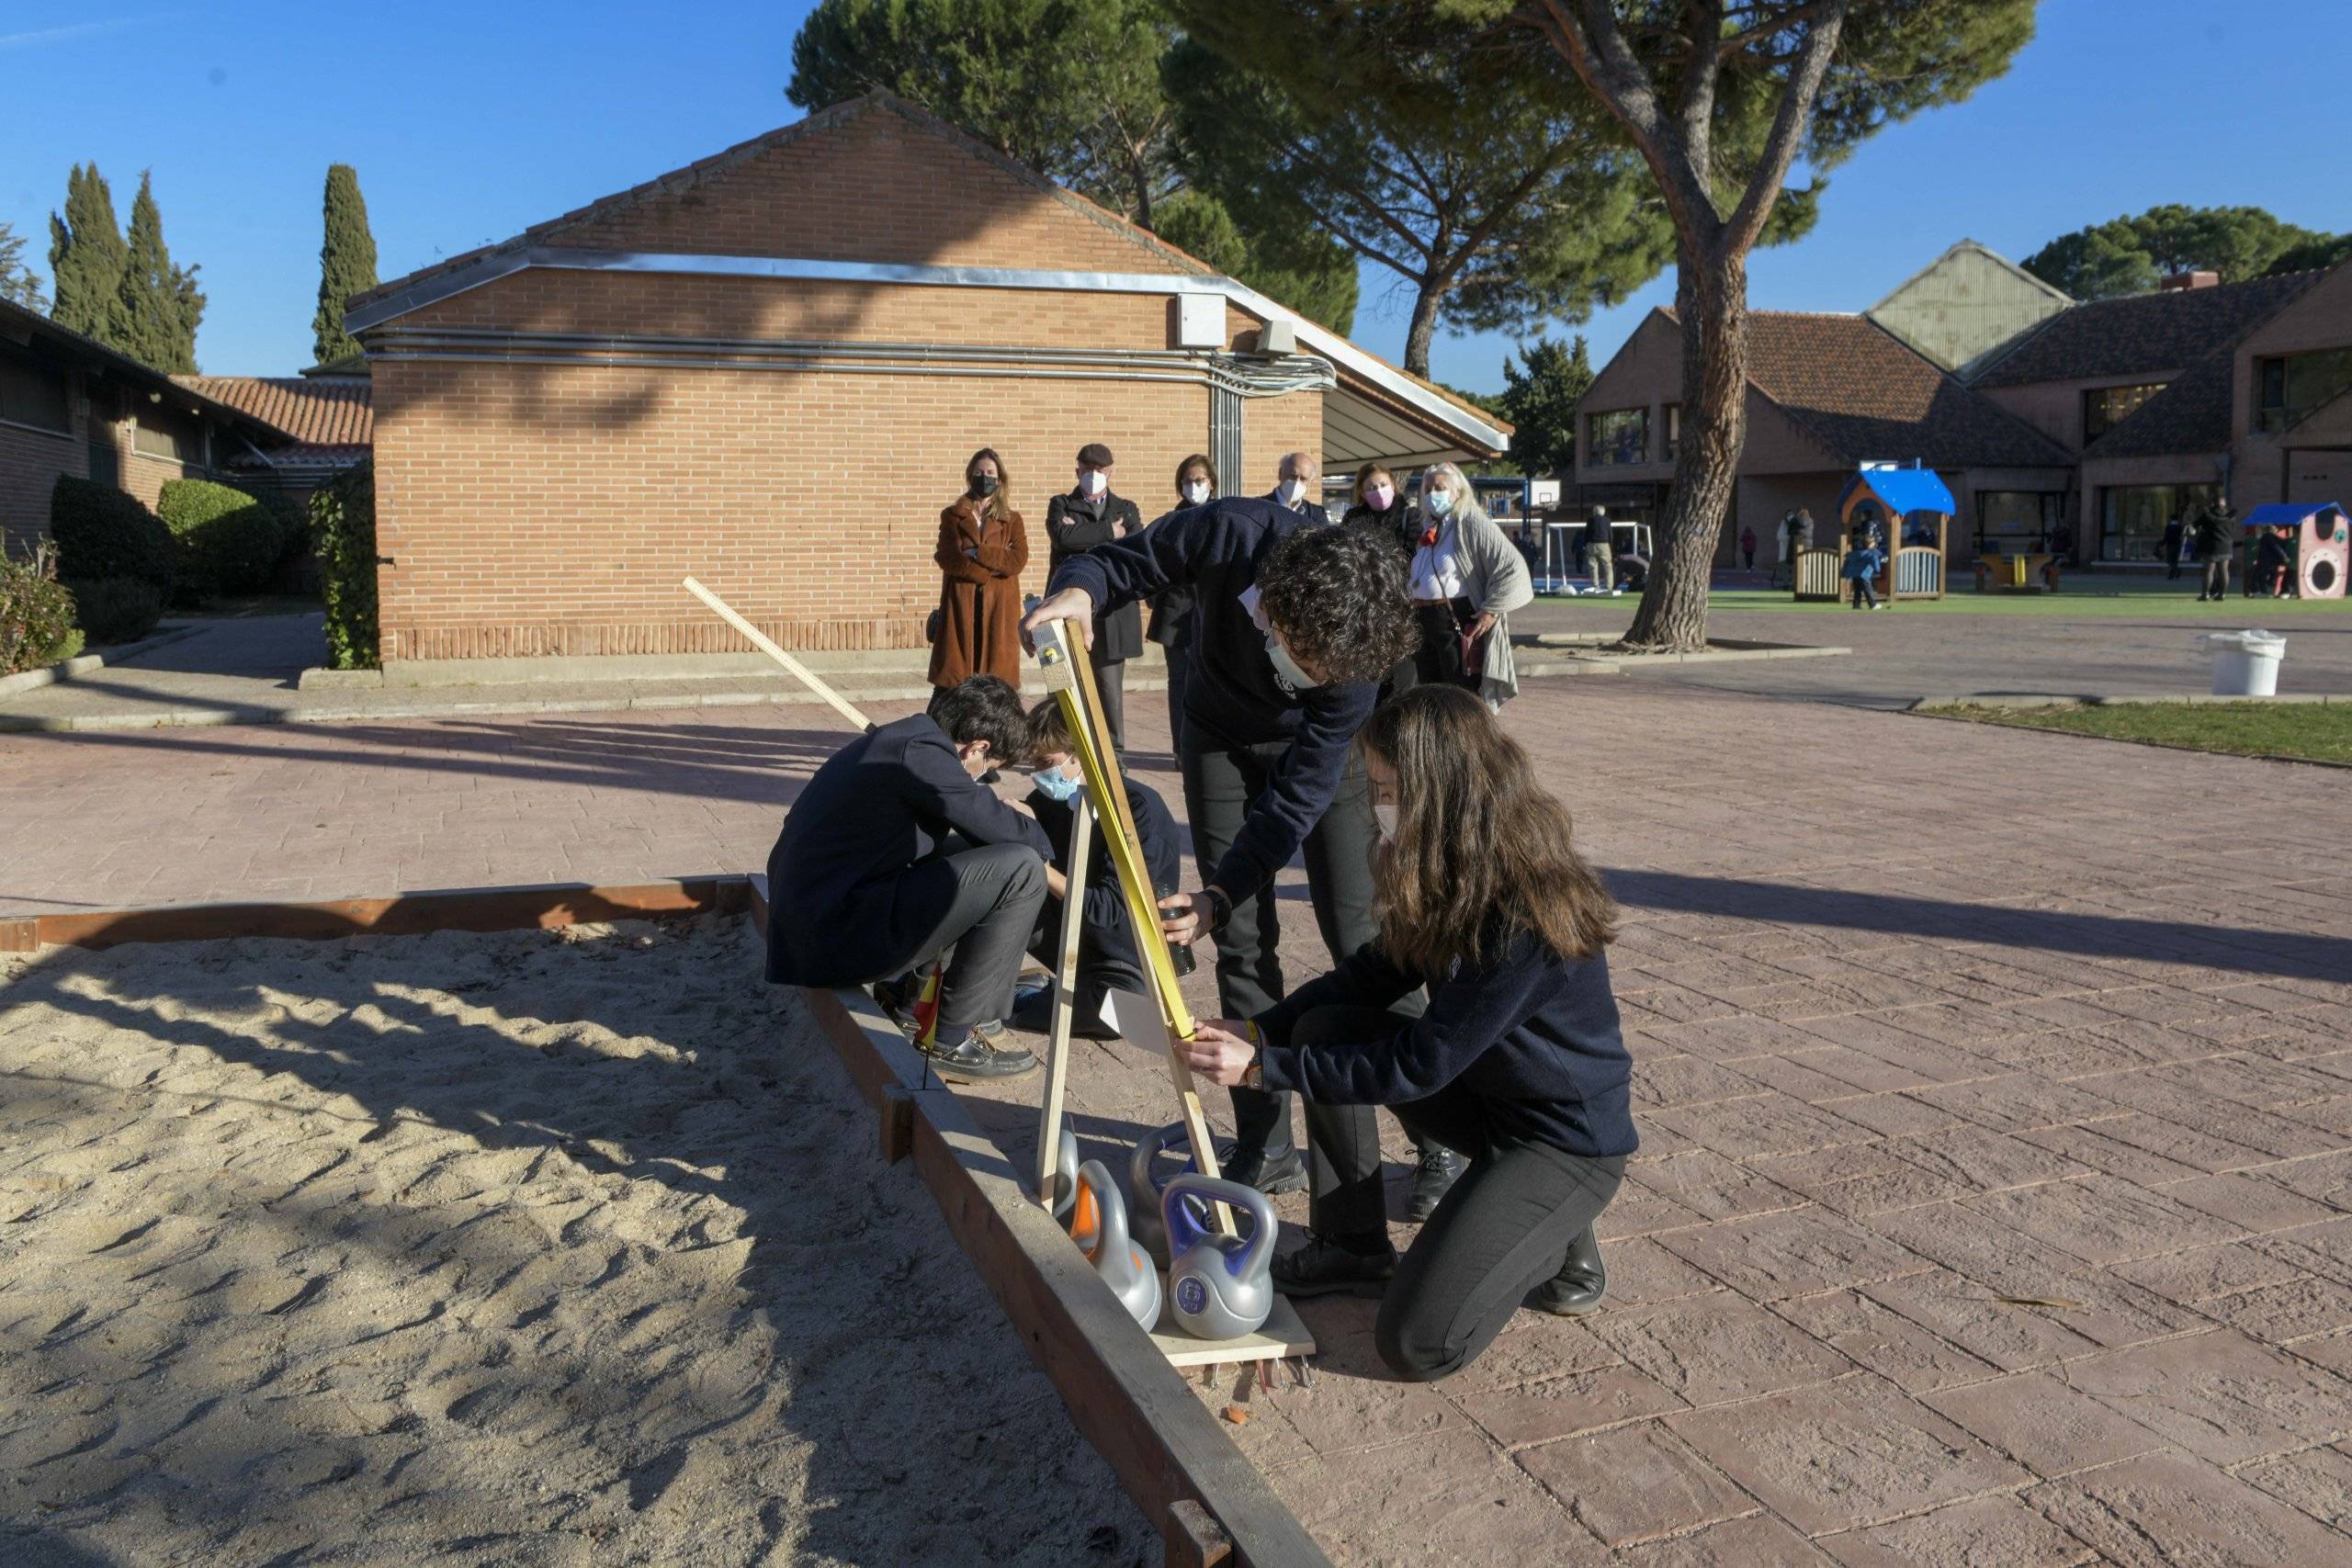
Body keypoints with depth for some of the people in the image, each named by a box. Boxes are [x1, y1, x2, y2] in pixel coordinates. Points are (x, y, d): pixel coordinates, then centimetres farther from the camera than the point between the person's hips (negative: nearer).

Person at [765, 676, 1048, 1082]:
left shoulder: (892, 740, 14)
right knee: (1021, 870, -13)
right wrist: (1045, 841, 11)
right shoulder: (921, 753, -15)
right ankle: (955, 1040, -4)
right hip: (837, 940, -10)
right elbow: (1010, 832, -9)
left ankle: (901, 987, 17)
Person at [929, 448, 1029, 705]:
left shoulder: (1011, 519, 13)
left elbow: (1018, 560, -5)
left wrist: (976, 553, -11)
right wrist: (996, 564, -10)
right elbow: (947, 560, -5)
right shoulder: (952, 515, 10)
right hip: (960, 605, -1)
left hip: (999, 606, 1)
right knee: (950, 682, -5)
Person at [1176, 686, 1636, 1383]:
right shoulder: (1453, 882, -3)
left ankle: (1556, 1243, 8)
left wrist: (1265, 1067, -22)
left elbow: (1417, 1067, -26)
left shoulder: (1526, 918, -30)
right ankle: (1354, 1247, 7)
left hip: (1568, 1139, -9)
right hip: (1483, 1088, 9)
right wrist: (1257, 1031, -8)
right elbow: (1372, 974, 6)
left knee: (1418, 1344, -17)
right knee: (1325, 1025, -4)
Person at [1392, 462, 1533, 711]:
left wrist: (1491, 610, -16)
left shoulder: (1472, 523, -7)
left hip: (1459, 621, -8)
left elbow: (1513, 566, -14)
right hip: (1423, 621, 8)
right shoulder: (1426, 526, 17)